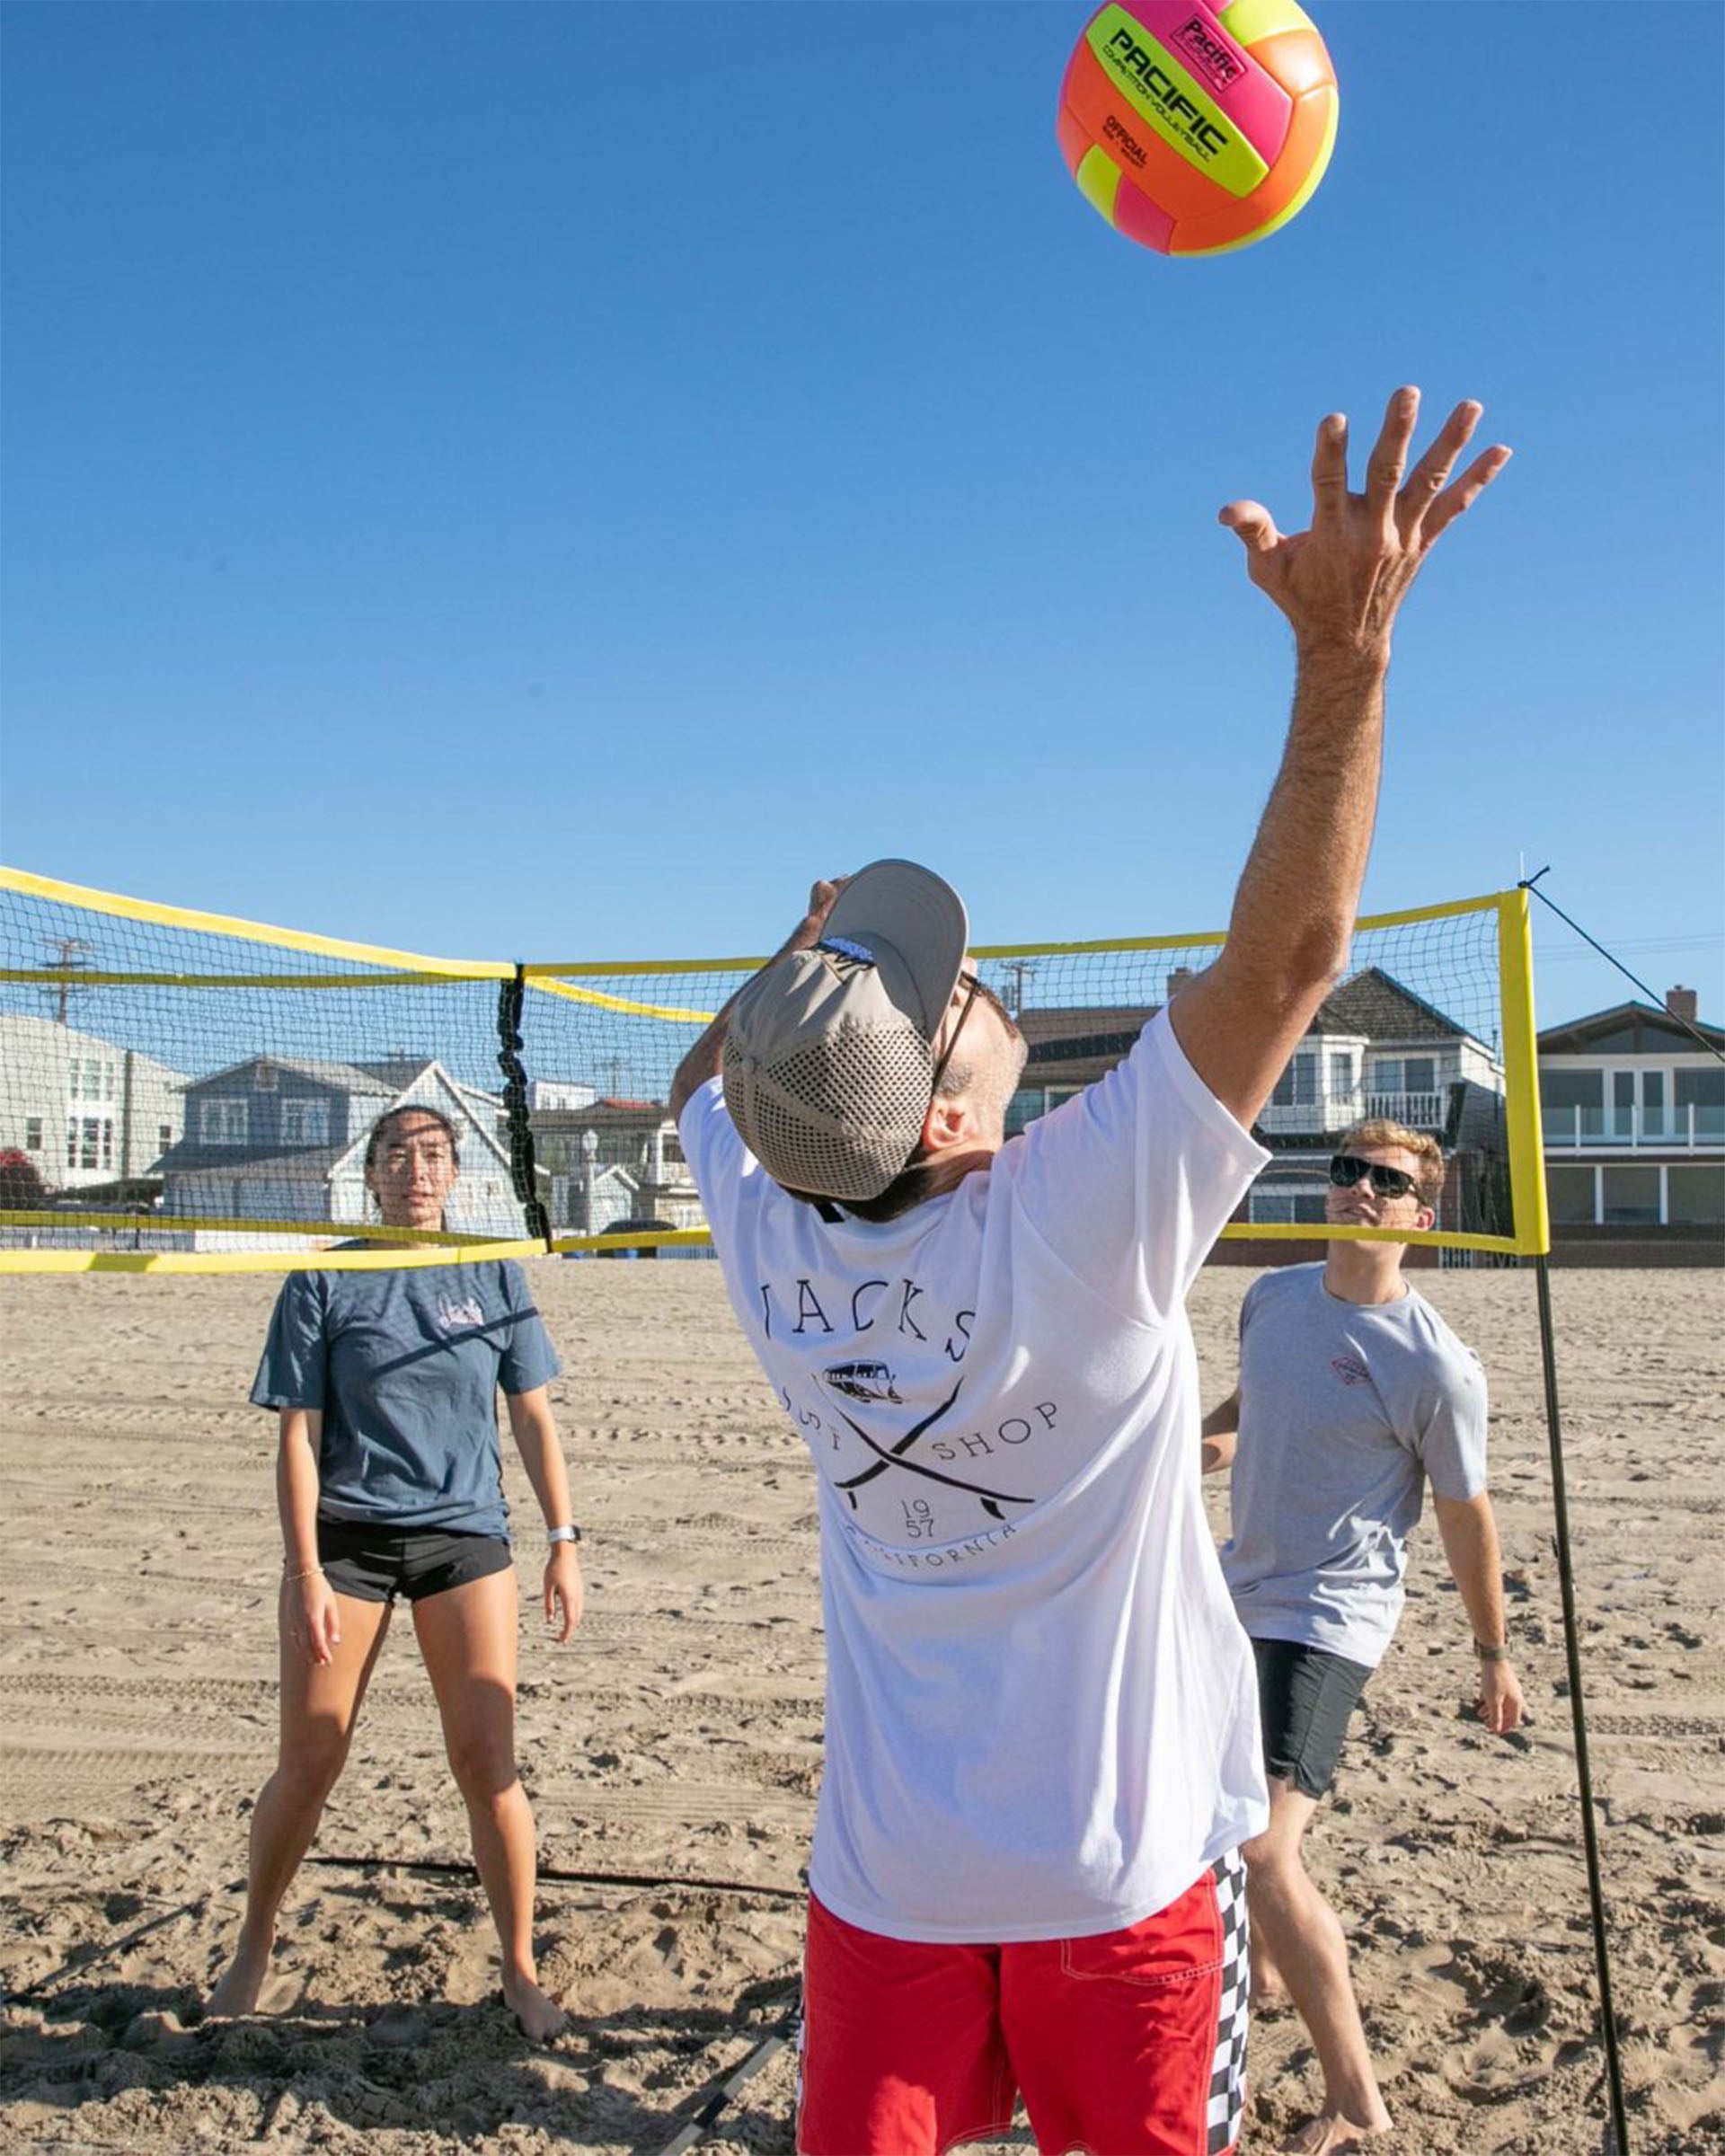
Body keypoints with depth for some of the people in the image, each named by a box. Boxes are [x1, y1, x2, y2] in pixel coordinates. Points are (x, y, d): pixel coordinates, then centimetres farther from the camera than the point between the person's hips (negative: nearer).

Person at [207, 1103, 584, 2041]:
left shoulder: (491, 1275, 5)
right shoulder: (324, 1283, 0)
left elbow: (533, 1417, 8)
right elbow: (299, 1436, -2)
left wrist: (564, 1544, 4)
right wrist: (305, 1570, -8)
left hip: (465, 1536, 1)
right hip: (346, 1536, -1)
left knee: (487, 1764, -1)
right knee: (306, 1766, 5)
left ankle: (520, 1972, 15)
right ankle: (252, 1952, 29)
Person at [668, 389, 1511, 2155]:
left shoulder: (772, 1246, -12)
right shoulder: (1076, 1225, -27)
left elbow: (702, 1079, 12)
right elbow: (1291, 954, -26)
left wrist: (811, 949, 17)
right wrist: (1345, 646, -29)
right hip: (1126, 1875, -3)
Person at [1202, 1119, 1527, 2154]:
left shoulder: (1435, 1363, -18)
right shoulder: (1274, 1297, 1)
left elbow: (1466, 1513, -7)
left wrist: (1495, 1655, 1)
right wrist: (1216, 1434, 2)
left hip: (1330, 1619, -8)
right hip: (1240, 1595, 8)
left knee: (1263, 1853, -19)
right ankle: (1265, 1974, 50)